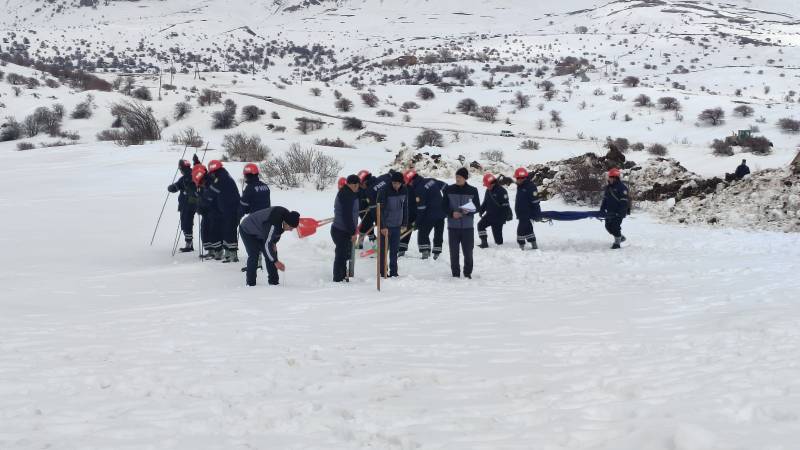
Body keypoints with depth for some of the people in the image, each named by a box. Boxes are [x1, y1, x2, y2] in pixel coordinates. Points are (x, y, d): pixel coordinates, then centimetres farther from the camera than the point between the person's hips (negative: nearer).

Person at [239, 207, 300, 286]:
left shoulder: (287, 216, -17)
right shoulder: (272, 225, -43)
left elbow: (278, 232, 5)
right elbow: (267, 244, -36)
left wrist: (274, 243, -7)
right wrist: (276, 261, -32)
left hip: (260, 232, 8)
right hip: (248, 231, -8)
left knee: (272, 253, 0)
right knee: (254, 255, -20)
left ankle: (273, 281, 7)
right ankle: (250, 283, -11)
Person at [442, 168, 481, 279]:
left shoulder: (472, 191, 2)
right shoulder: (449, 190, 2)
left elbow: (477, 206, 6)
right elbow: (444, 205, 6)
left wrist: (469, 211, -14)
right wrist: (452, 213, -12)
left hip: (468, 226, 0)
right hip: (453, 225, 0)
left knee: (468, 251, 1)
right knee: (454, 251, 1)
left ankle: (468, 273, 15)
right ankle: (455, 273, 11)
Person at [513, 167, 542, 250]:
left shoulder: (530, 187, -17)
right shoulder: (520, 187, 13)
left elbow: (535, 202, -19)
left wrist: (536, 214, -19)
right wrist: (518, 213, 27)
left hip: (528, 214, -10)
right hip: (522, 214, 10)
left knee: (521, 229, -12)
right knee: (528, 229, 16)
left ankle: (521, 246, -6)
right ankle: (534, 245, 24)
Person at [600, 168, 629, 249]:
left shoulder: (622, 187, -12)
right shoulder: (608, 187, 13)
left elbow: (624, 201, -16)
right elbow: (605, 199, 21)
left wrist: (621, 212, -22)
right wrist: (602, 209, 13)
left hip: (618, 212, -8)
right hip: (610, 212, 8)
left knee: (615, 226, -11)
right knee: (608, 226, 10)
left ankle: (617, 242, 3)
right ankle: (620, 237, 29)